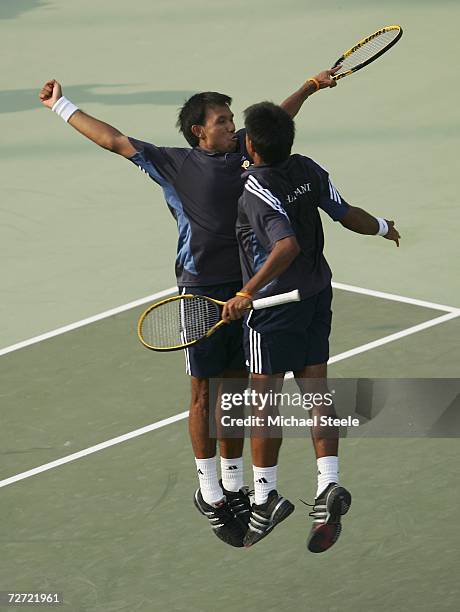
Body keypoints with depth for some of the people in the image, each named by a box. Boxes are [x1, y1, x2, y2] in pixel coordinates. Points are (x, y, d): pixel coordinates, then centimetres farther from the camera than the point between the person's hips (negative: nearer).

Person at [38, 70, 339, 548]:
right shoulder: (175, 164, -3)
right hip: (202, 292, -5)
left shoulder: (244, 150, 10)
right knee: (204, 393, 2)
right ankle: (209, 493, 10)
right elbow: (114, 140, 0)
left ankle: (233, 486, 21)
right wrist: (61, 106, 3)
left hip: (245, 288, 5)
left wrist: (310, 86, 25)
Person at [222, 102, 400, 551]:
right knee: (316, 393, 9)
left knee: (264, 401, 4)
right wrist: (382, 227, 25)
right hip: (317, 294, 7)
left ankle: (265, 497, 10)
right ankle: (328, 486, -3)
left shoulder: (257, 190, -23)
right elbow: (346, 214, 5)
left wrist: (247, 293, -34)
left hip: (274, 301, -7)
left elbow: (288, 247, -33)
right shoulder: (308, 170, -3)